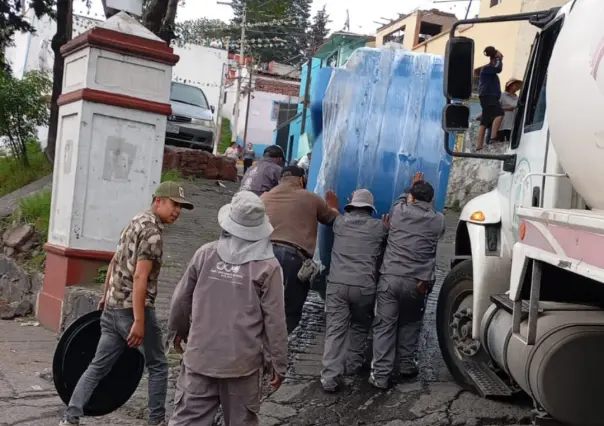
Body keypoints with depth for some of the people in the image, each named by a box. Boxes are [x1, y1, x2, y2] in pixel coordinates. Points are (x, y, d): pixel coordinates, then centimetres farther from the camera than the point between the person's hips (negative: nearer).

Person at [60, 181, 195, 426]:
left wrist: (106, 296, 30)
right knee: (157, 366, 8)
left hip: (112, 308, 9)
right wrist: (139, 321, -23)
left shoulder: (136, 222, 14)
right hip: (133, 309, -8)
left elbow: (115, 262, 21)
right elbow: (140, 278, -22)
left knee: (99, 366, 11)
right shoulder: (153, 231, -15)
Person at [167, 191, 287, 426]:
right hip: (242, 361, -2)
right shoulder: (268, 266, -11)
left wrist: (178, 329, 25)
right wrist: (278, 363, 2)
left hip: (200, 356, 2)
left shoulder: (205, 254, -4)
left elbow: (181, 299, 6)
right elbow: (274, 320, -9)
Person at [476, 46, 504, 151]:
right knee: (499, 113, -27)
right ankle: (493, 138, -38)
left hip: (490, 97, 10)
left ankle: (479, 146, -1)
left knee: (484, 122, 3)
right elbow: (498, 69, -17)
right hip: (488, 96, -10)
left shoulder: (491, 70, 27)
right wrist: (499, 58, -3)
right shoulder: (486, 68, -3)